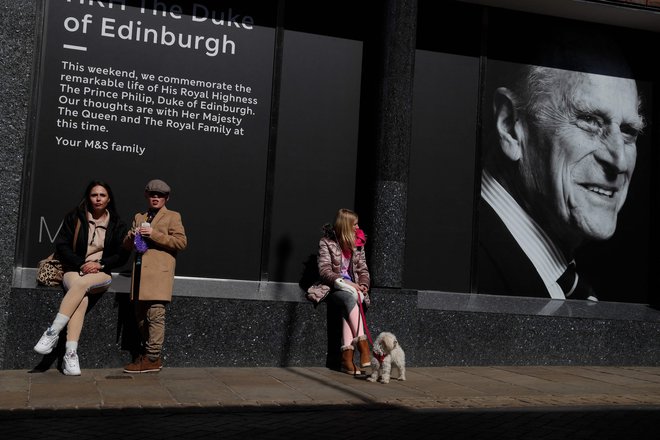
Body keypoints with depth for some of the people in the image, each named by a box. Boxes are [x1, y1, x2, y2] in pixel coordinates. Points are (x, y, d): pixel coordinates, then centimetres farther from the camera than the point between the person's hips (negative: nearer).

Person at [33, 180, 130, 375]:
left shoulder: (117, 225, 9)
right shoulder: (74, 217, 8)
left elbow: (122, 255, 6)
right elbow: (62, 246, 3)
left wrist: (100, 264, -11)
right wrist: (82, 264, -12)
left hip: (101, 273, 0)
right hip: (74, 270, 0)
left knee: (82, 284, -36)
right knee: (82, 298, -34)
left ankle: (53, 332, -37)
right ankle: (70, 354, -42)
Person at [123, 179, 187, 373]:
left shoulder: (172, 217, 6)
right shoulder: (139, 217, 25)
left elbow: (181, 242, -5)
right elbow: (127, 244, 25)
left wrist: (154, 234, -11)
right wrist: (131, 235, 0)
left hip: (159, 274, -6)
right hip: (140, 273, 7)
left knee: (155, 315, -13)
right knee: (141, 317, 9)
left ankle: (152, 359, -11)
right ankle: (144, 354, 18)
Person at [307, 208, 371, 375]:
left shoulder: (358, 243, 11)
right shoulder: (326, 243, -3)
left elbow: (363, 269, 13)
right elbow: (324, 271, -9)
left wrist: (363, 283, -9)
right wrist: (345, 283, -20)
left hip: (351, 287, 3)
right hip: (333, 287, -3)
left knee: (348, 306, -31)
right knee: (350, 298, -35)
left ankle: (347, 354, -39)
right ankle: (362, 344, -38)